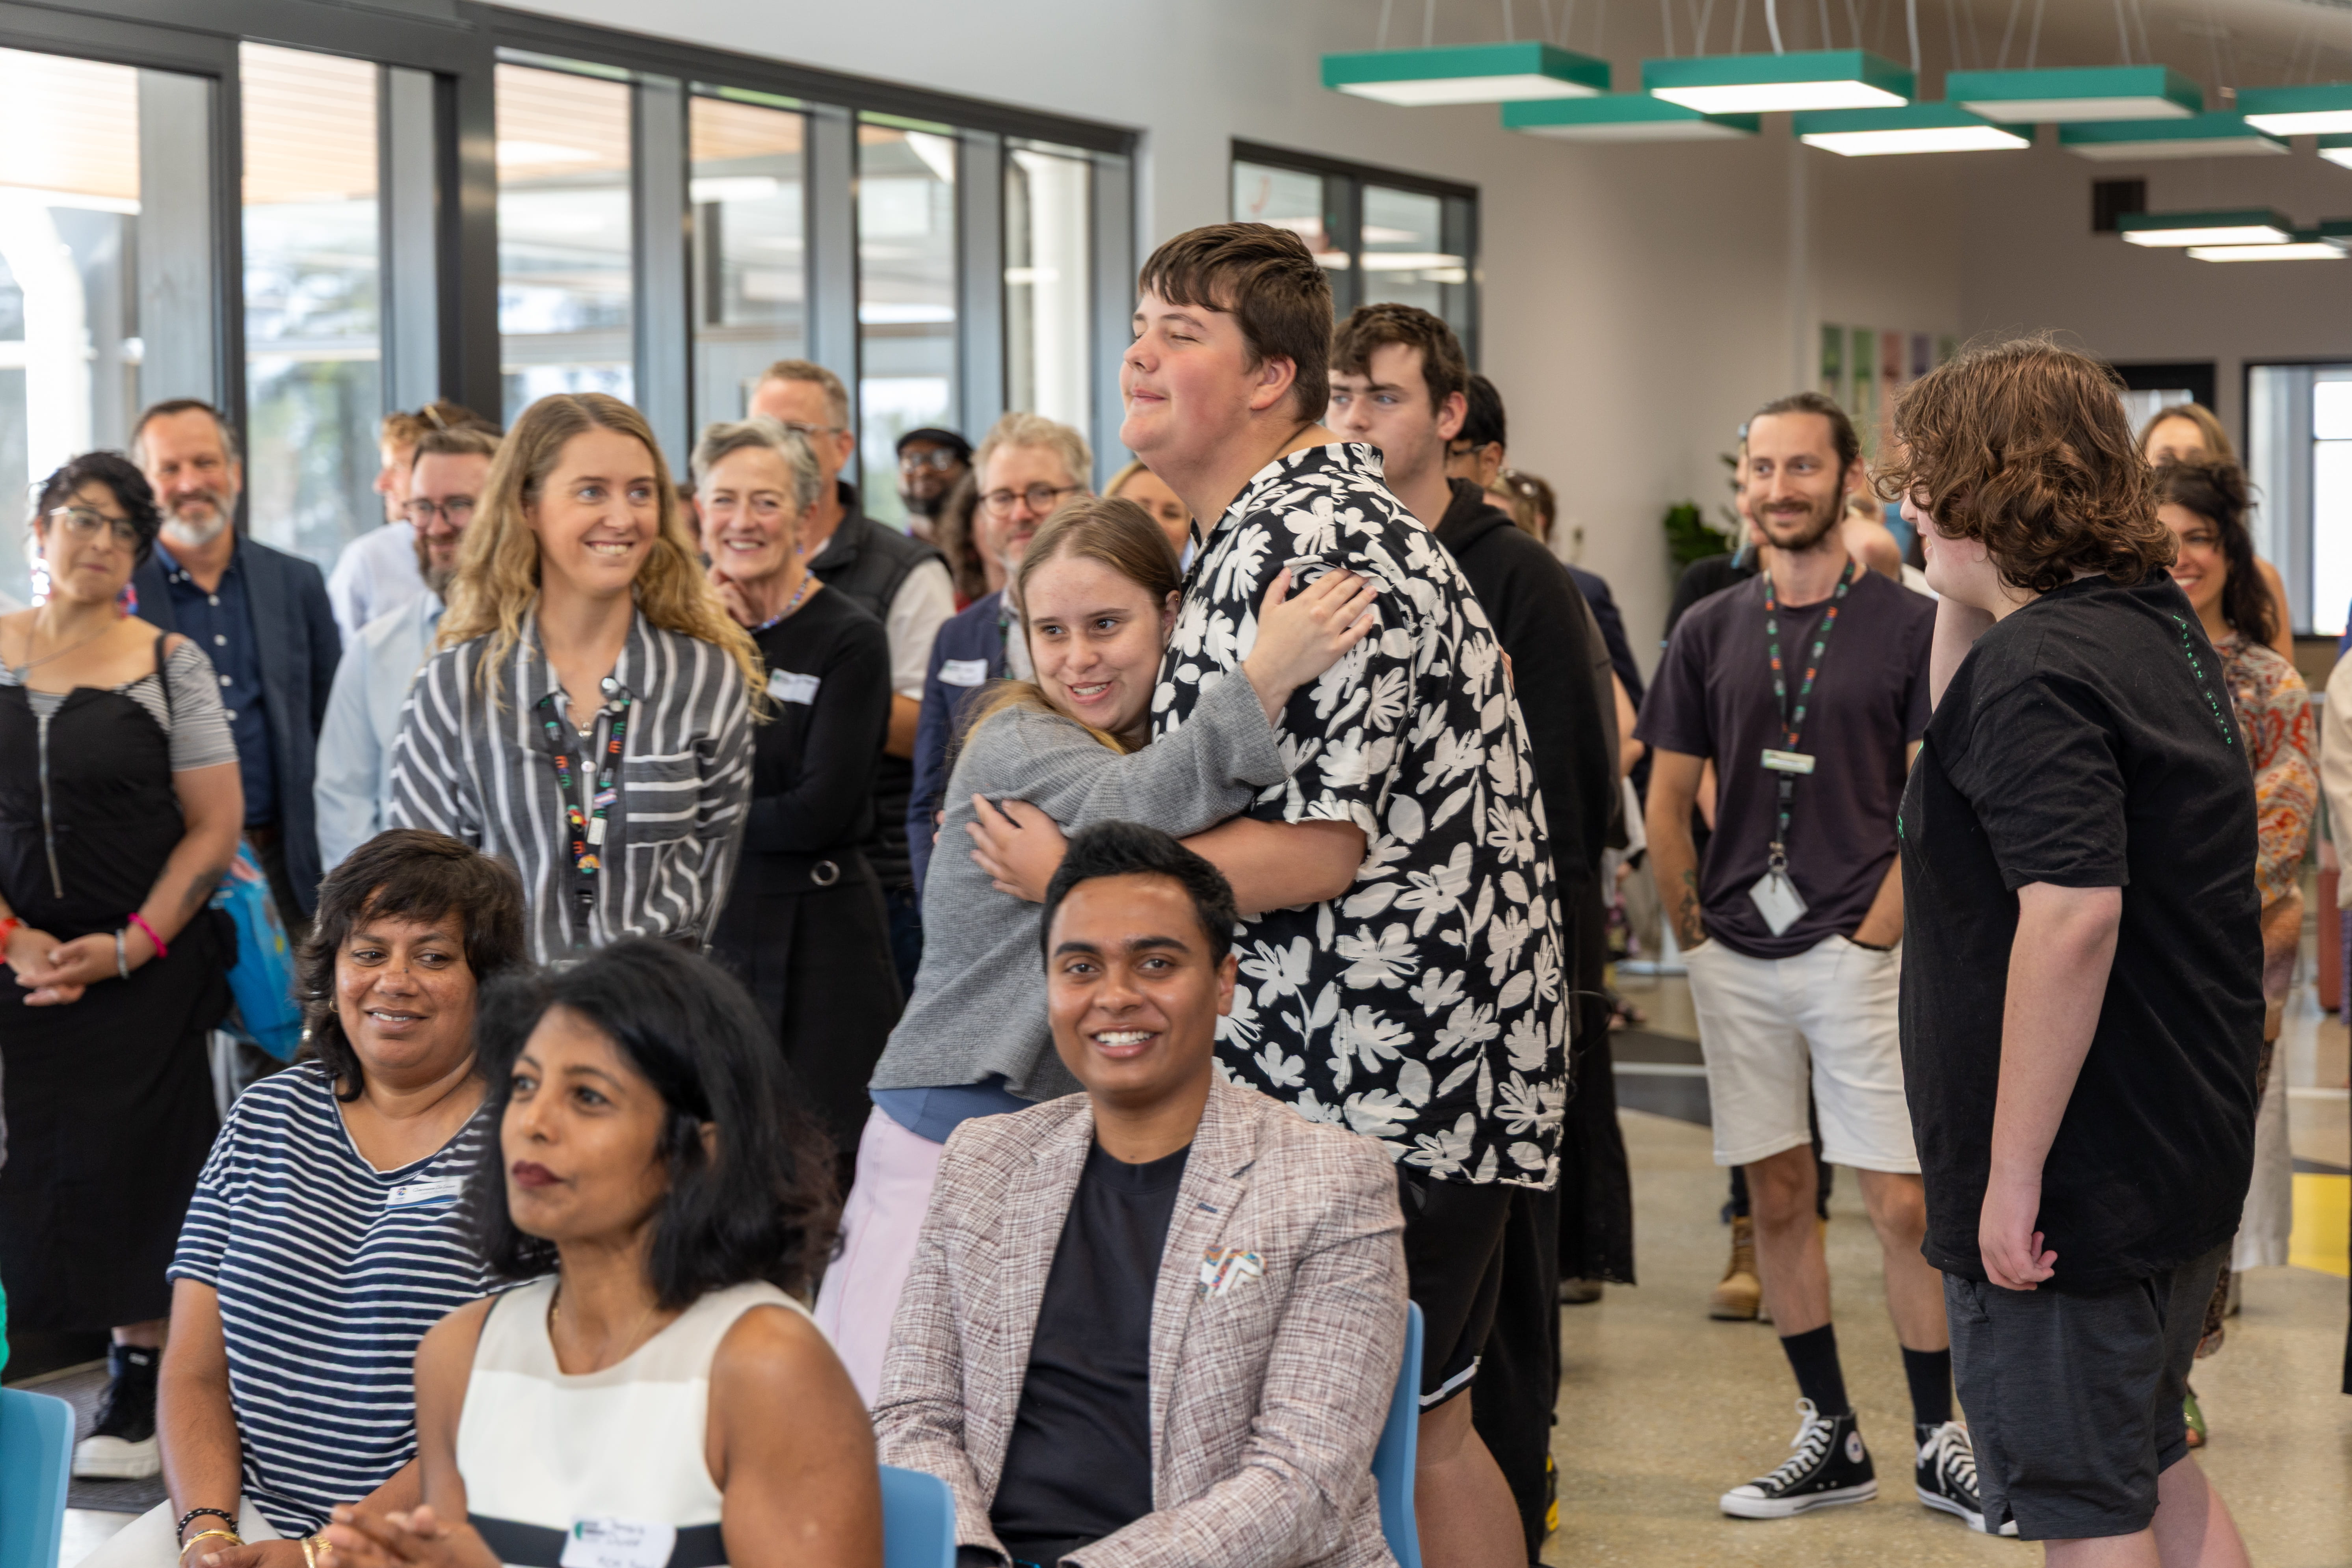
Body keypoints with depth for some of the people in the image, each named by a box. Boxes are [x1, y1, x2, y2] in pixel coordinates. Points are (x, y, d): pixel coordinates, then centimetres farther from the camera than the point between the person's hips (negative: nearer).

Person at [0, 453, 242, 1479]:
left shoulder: (168, 663, 1)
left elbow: (216, 828, -1)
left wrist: (127, 948, -10)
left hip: (145, 969, -1)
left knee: (132, 1173, 0)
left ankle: (136, 1396, 9)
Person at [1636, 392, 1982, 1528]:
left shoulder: (1910, 627, -1)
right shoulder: (1710, 632, 9)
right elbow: (1667, 802, 12)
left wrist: (1878, 932, -10)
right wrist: (1694, 933, 5)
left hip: (1859, 953, -4)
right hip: (1739, 962, 4)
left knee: (1902, 1205, -4)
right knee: (1777, 1197, 8)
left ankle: (1936, 1439, 8)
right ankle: (1830, 1438, 17)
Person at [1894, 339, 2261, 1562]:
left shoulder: (2038, 664, -21)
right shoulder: (2158, 627, 10)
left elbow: (2074, 911, -31)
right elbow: (1969, 740, 27)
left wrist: (2014, 1172, -26)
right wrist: (1958, 594, 14)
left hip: (2071, 1186, -10)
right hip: (2185, 1162, 10)